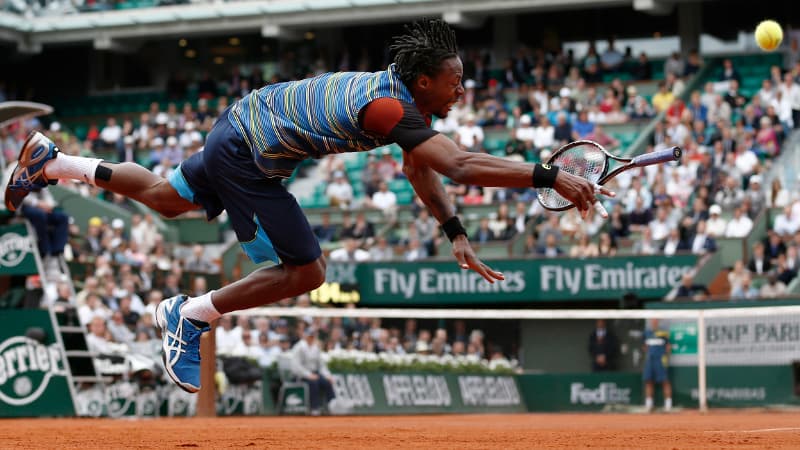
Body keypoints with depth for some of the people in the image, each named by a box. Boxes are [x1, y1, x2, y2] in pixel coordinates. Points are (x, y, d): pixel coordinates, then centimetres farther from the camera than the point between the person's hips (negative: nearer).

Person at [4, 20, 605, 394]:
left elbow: (419, 170, 13)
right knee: (305, 272, -8)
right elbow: (460, 165, -40)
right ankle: (190, 315, 4)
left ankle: (52, 162, 38)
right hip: (248, 152, -10)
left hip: (241, 128, 10)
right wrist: (553, 177, -41)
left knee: (165, 198, 29)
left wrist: (456, 234, 3)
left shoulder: (398, 92, 0)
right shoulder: (389, 108, -29)